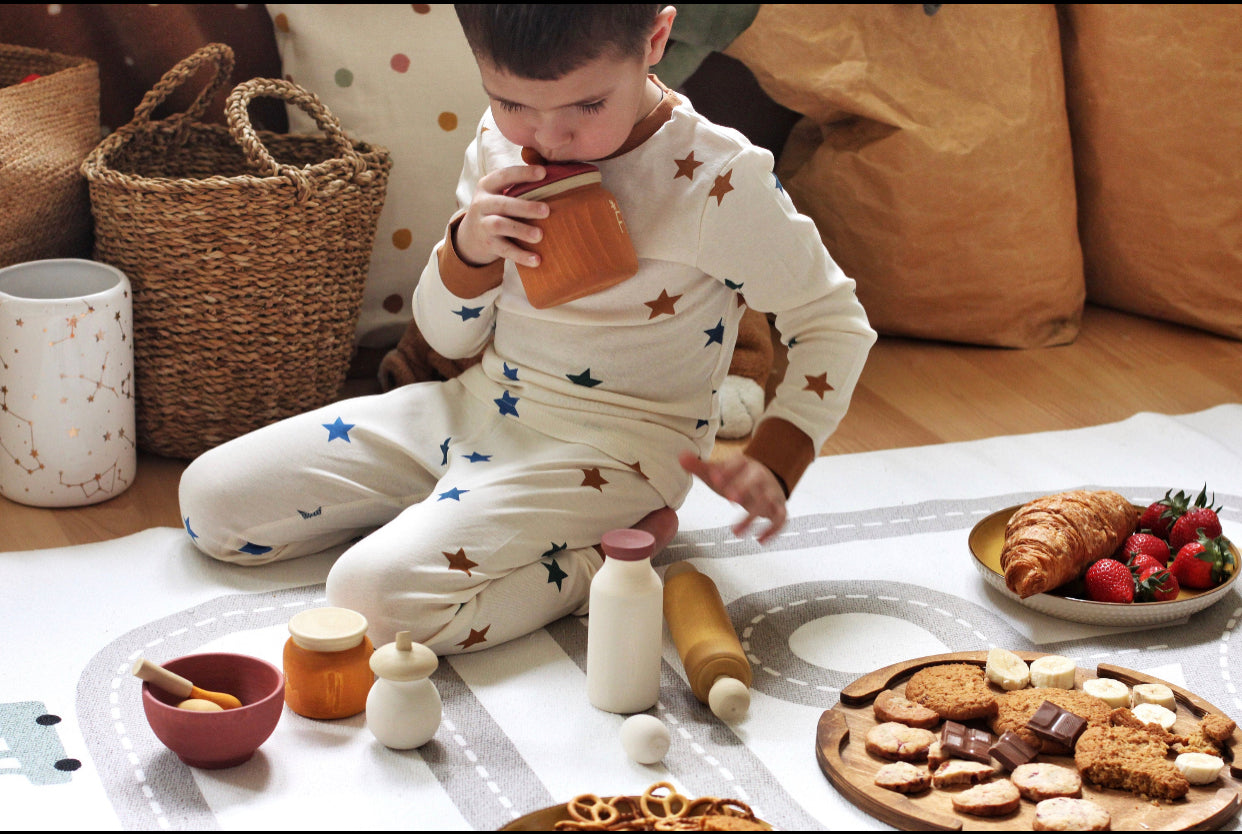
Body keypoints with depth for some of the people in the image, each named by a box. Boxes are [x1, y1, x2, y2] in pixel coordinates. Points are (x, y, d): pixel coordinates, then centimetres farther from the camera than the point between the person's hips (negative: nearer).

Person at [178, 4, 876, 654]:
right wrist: (467, 246, -15)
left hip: (606, 453, -7)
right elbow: (450, 337, 8)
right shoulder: (501, 146, -1)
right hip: (480, 405, 7)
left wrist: (772, 466, -22)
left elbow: (834, 322, -9)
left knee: (378, 596, -29)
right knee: (211, 498, 2)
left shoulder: (718, 180, -19)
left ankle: (625, 548, -10)